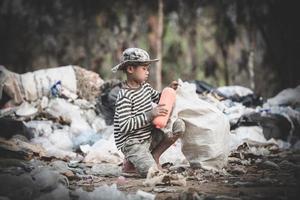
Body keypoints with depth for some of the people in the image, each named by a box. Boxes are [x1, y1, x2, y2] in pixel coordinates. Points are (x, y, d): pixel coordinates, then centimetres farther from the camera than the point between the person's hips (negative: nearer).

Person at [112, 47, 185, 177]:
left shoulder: (145, 87, 5)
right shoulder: (124, 97, -22)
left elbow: (159, 99, 25)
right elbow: (124, 126, -29)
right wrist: (149, 115, -32)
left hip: (149, 136, 8)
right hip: (132, 143, -8)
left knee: (179, 125, -4)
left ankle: (154, 157, 3)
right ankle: (130, 163, 7)